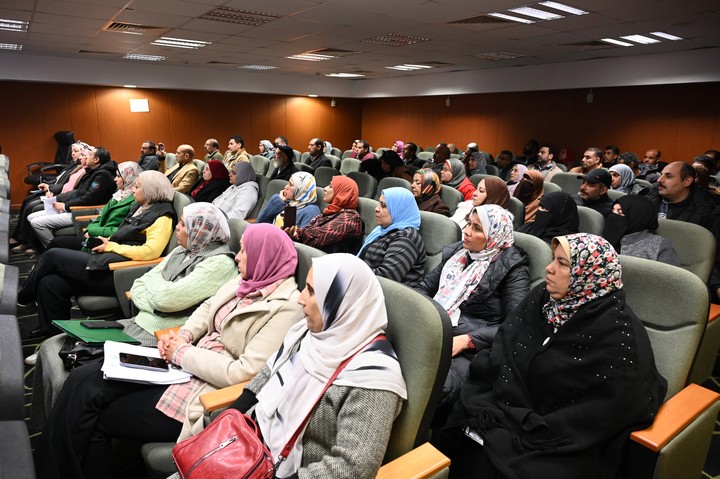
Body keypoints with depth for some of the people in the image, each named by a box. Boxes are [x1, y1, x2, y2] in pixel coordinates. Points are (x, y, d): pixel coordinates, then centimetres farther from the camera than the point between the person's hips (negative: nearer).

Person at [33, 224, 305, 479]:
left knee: (94, 420, -2)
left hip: (209, 392, -8)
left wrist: (183, 353, -15)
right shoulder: (245, 282, 5)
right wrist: (182, 336, -5)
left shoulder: (286, 307, -22)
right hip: (184, 367, 8)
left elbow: (244, 372, -25)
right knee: (83, 381, -1)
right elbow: (206, 310, 16)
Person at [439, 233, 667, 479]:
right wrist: (486, 409, -13)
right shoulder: (542, 296, 2)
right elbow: (502, 350, 1)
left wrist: (535, 432, -20)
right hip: (515, 413, 5)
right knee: (462, 437, -16)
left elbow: (605, 412, -18)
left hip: (567, 445, -5)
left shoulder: (620, 332, -16)